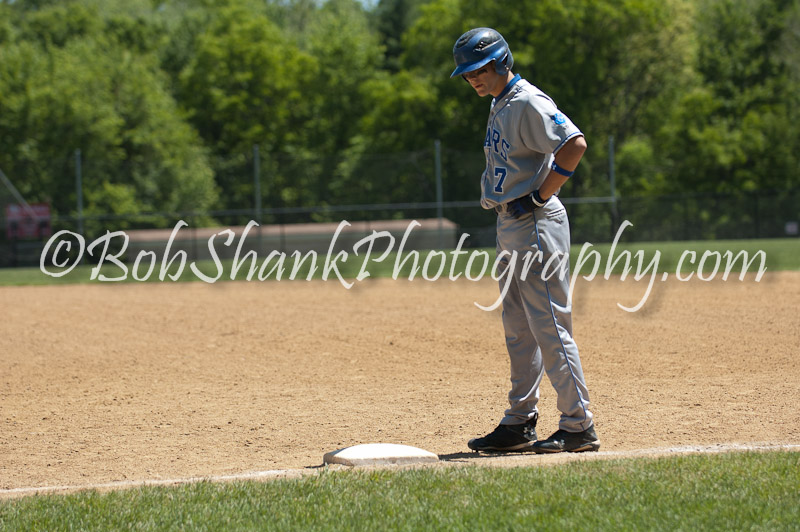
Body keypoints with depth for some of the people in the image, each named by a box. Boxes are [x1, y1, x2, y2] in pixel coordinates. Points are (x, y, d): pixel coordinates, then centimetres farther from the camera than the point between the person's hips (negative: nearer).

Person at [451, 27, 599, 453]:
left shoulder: (527, 103, -14)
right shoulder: (500, 106, 16)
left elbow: (575, 144, -25)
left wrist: (540, 197, -20)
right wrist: (500, 203, 14)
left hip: (536, 225, -10)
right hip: (511, 226, 10)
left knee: (549, 325, -10)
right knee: (518, 328, 13)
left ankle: (578, 426, -7)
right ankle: (519, 424, 19)